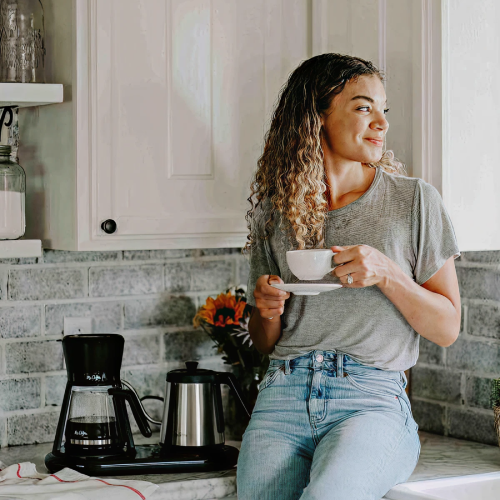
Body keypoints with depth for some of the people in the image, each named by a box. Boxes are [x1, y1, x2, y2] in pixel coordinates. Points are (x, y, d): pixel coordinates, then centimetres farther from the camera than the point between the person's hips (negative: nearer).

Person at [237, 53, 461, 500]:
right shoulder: (275, 212, 12)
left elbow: (448, 328, 5)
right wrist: (267, 309, -2)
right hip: (284, 394, 3)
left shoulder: (415, 201, 5)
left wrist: (387, 275, -11)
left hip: (373, 399, -3)